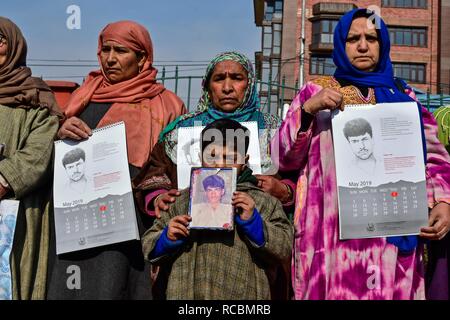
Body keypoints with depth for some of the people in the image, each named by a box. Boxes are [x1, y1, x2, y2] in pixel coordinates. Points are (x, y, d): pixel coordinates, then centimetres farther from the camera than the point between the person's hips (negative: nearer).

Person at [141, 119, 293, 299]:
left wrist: (252, 222, -13)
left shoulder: (264, 203, 6)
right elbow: (148, 247, 14)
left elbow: (285, 250, -2)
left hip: (243, 294, -2)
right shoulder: (181, 200, 11)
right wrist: (167, 239, -6)